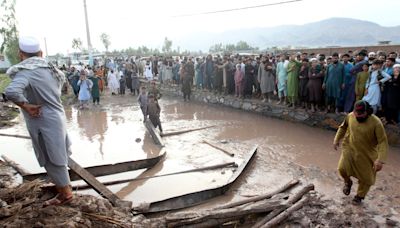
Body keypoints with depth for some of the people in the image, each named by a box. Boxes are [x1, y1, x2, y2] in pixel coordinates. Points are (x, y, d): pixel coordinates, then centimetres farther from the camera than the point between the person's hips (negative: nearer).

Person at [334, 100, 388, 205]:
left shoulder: (376, 123, -23)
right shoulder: (350, 116, -11)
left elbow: (383, 141, -22)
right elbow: (343, 127, 11)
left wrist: (380, 160, -29)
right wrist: (337, 139, 11)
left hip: (367, 154, -2)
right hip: (349, 149, 2)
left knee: (366, 178, 8)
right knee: (342, 168, -14)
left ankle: (360, 196, 37)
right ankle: (348, 182, 21)